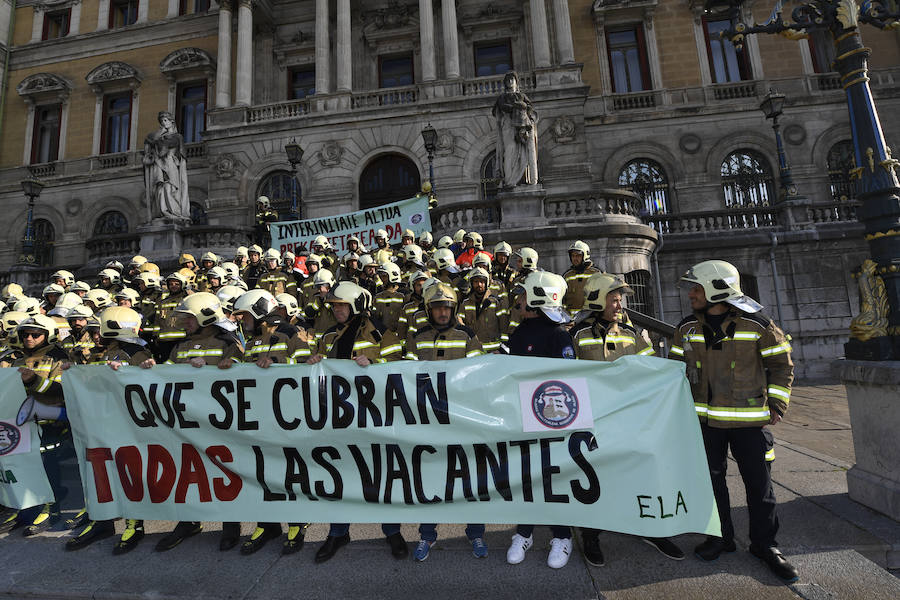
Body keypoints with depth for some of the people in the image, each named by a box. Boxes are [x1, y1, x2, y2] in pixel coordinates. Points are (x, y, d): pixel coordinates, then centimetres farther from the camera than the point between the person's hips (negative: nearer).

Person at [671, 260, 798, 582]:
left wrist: (776, 405, -2)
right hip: (704, 417, 3)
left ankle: (764, 544, 27)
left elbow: (781, 365, 3)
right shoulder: (687, 328, 1)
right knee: (712, 478, 11)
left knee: (758, 481, 8)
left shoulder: (758, 324, -7)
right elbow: (677, 367, 11)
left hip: (747, 418, -3)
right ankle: (721, 536, 29)